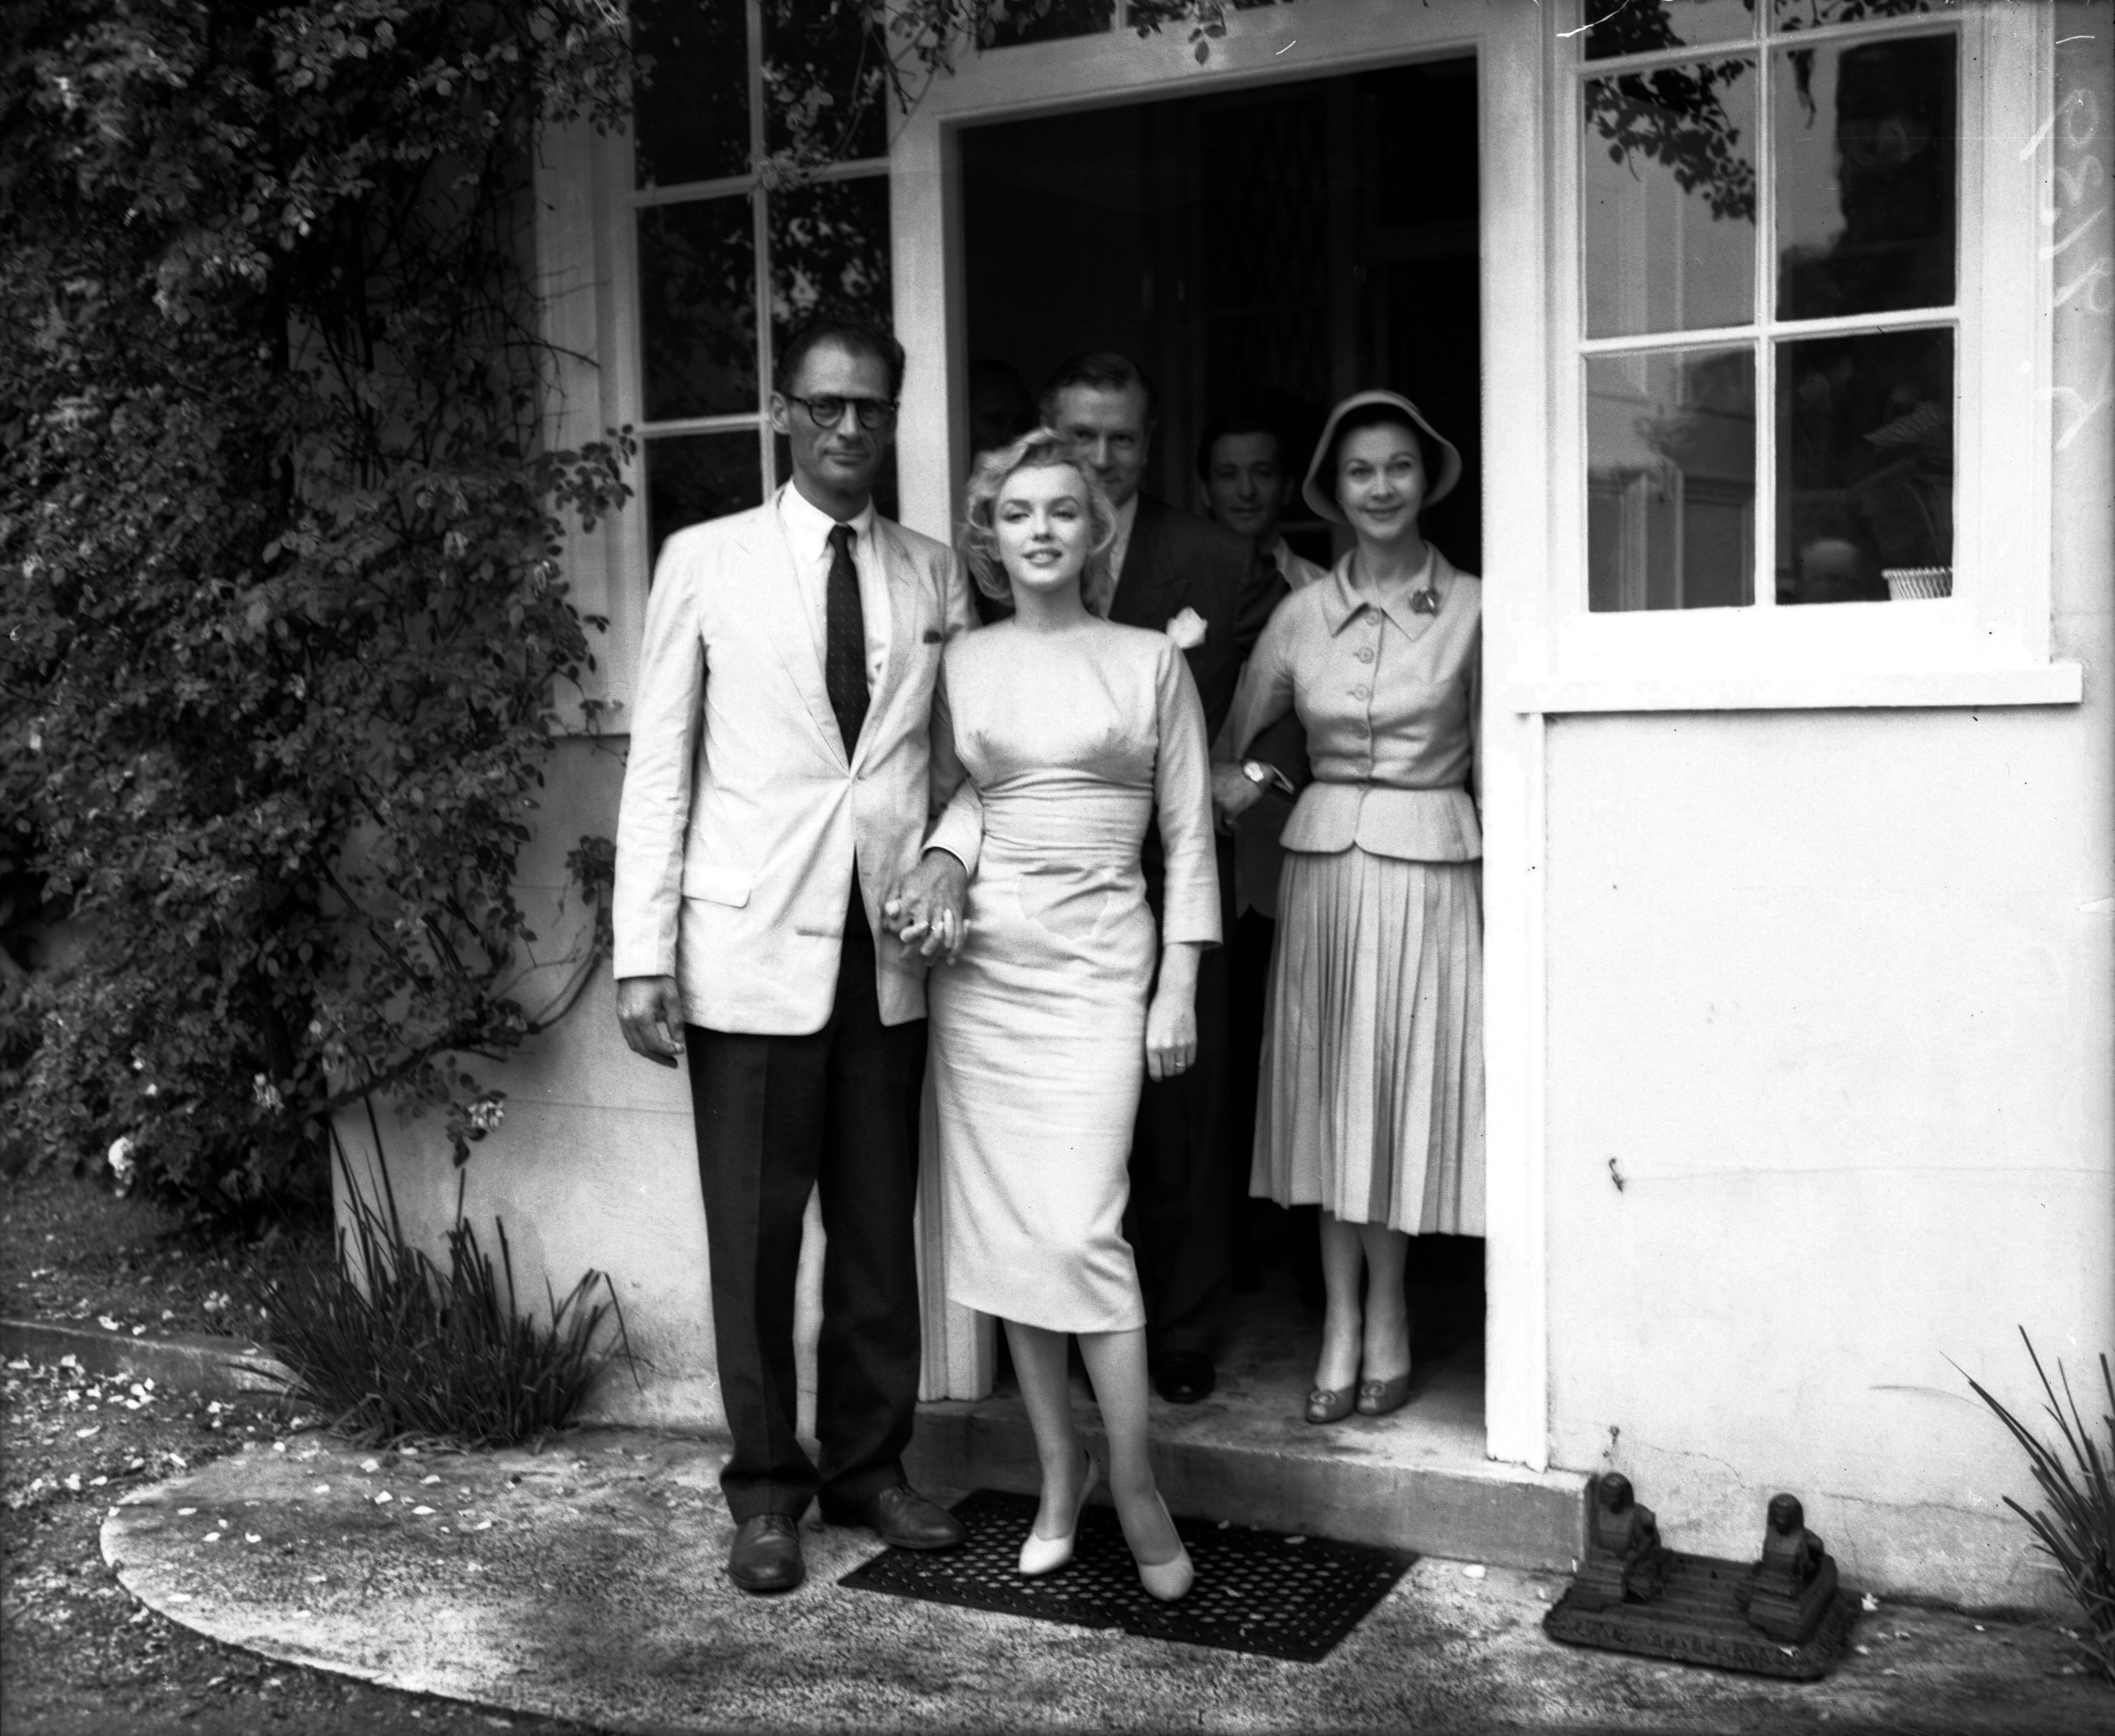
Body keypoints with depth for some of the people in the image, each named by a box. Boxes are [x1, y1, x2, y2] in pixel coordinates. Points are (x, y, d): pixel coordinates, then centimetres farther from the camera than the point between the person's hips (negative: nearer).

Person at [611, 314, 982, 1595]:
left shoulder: (935, 575, 9)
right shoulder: (706, 563, 2)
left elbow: (964, 755, 13)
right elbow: (660, 767, 0)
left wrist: (955, 851, -8)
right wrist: (646, 953, -5)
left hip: (889, 953, 3)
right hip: (752, 949, -2)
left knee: (880, 1226, 9)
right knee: (755, 1235, 4)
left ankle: (869, 1463, 26)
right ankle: (768, 1488, 19)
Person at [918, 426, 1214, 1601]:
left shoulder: (1150, 664, 4)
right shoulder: (958, 667, 9)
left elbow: (1189, 837, 4)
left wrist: (1178, 988, -1)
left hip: (1097, 962, -3)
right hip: (979, 963, 3)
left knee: (1081, 1229, -12)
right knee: (1004, 1229, 5)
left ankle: (1134, 1484, 2)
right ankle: (1058, 1471, 19)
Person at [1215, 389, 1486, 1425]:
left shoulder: (1472, 610, -1)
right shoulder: (1302, 614, 6)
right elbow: (1232, 740, 11)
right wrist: (1228, 780, -9)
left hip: (1430, 867, -2)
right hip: (1322, 864, 3)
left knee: (1406, 1091, 4)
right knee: (1328, 1096, 6)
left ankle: (1382, 1321, 19)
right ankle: (1344, 1325, 16)